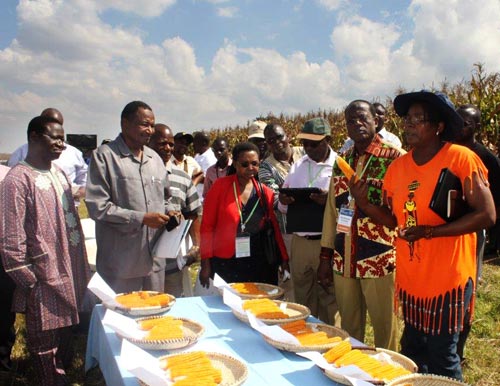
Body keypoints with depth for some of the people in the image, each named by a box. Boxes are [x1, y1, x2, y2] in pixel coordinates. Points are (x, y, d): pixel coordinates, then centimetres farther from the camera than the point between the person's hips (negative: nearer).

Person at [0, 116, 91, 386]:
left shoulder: (57, 172, 7)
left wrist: (83, 270, 13)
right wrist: (31, 284, -14)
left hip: (70, 278, 7)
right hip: (45, 285, -7)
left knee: (65, 341, 24)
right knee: (46, 352, 10)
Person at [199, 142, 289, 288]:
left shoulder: (265, 192, 3)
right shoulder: (221, 186, -6)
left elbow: (275, 227, 6)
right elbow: (207, 225, -5)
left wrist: (284, 259, 1)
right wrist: (206, 263, -7)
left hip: (258, 265, 3)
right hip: (225, 264, -2)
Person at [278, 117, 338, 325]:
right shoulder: (297, 166, 11)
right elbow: (282, 207, 16)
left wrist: (330, 201, -29)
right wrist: (283, 201, -8)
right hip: (299, 242, 5)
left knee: (329, 301, 7)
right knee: (302, 299, 16)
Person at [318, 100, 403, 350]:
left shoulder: (395, 158, -6)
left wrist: (369, 201, -24)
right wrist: (325, 256, 11)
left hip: (380, 261, -5)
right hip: (343, 261, 5)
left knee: (384, 328, 8)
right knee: (349, 327, 17)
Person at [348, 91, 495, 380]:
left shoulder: (462, 158, -13)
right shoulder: (398, 166, 3)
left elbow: (487, 215, -17)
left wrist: (429, 232, -22)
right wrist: (364, 202, -9)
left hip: (447, 279, -5)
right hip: (410, 279, 6)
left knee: (442, 358, 6)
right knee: (412, 352, 19)